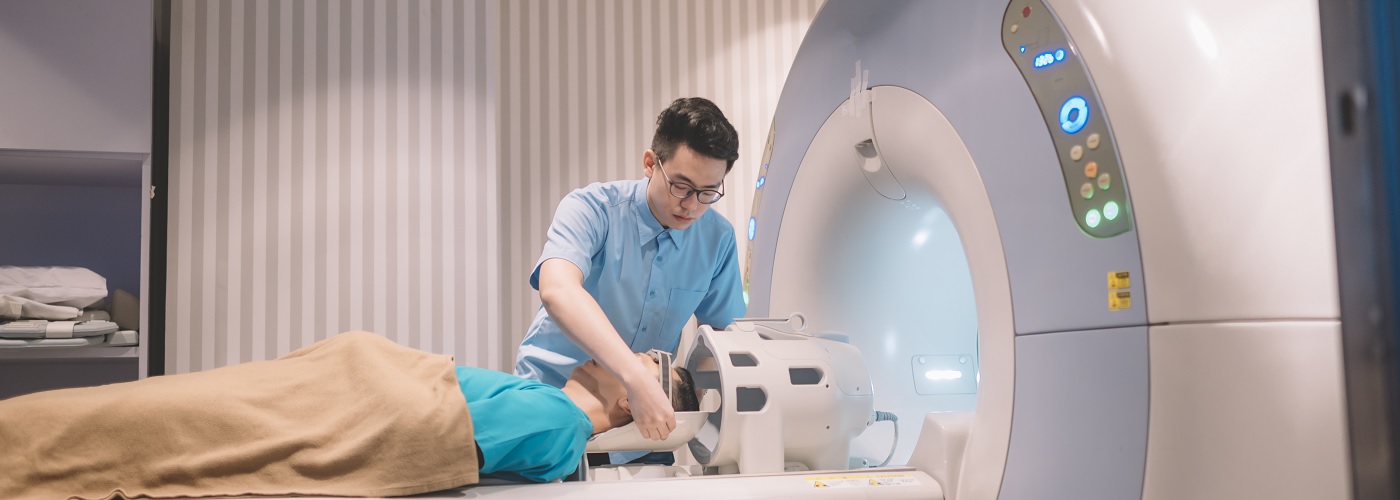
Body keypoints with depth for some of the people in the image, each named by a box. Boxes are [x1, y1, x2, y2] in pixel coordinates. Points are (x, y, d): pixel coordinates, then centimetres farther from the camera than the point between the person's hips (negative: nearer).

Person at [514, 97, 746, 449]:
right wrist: (637, 379, -46)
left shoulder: (718, 238, -3)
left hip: (644, 406, 3)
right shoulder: (591, 209, -16)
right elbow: (557, 291, -35)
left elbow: (727, 332, 4)